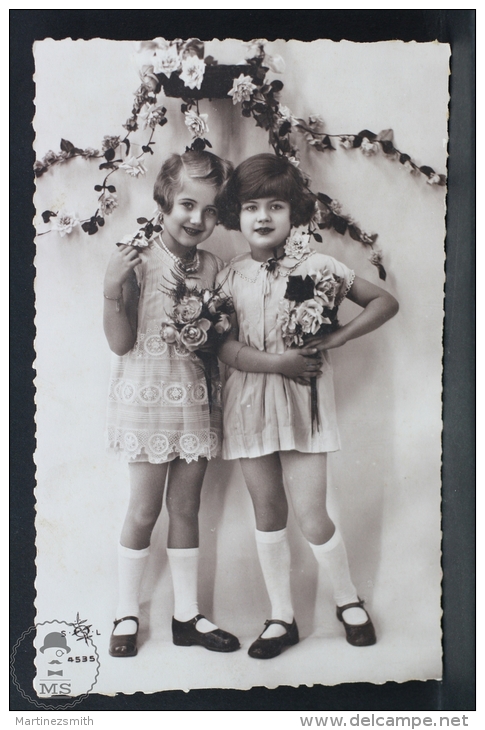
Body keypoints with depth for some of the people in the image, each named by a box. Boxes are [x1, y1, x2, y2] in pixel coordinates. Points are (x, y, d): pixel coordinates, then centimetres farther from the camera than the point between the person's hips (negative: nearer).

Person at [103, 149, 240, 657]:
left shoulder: (213, 266, 4)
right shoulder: (137, 261, -10)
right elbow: (121, 343, -12)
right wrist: (112, 288, -24)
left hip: (196, 400, 4)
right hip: (147, 399, -4)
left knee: (186, 507, 13)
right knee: (144, 509, 5)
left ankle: (187, 615, 26)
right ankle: (127, 612, 26)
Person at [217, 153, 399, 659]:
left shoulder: (316, 266, -2)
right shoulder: (230, 277, 3)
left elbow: (385, 302, 2)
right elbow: (226, 347, -6)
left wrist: (335, 338, -8)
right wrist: (278, 361, -19)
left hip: (302, 400, -2)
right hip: (249, 403, 3)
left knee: (311, 516, -2)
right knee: (267, 512, 10)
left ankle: (348, 599, 28)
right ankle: (281, 617, 27)